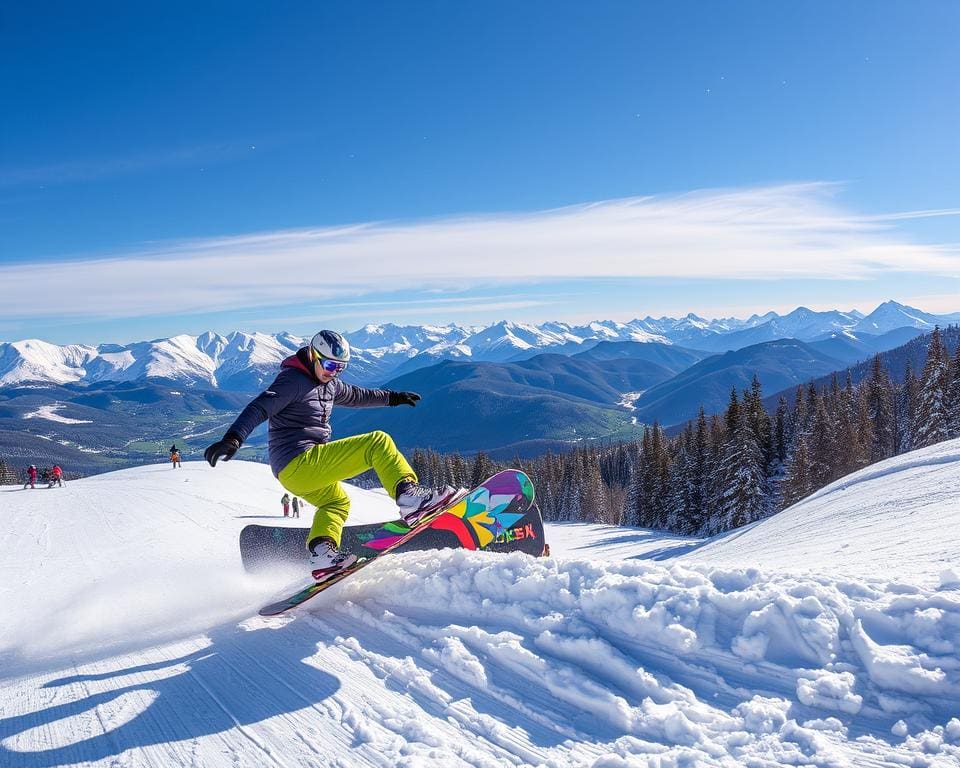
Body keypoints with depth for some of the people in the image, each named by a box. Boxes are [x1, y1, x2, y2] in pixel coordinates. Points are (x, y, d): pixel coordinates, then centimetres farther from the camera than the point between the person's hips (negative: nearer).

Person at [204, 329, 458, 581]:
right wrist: (233, 439, -39)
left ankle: (321, 553, 18)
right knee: (378, 443, -12)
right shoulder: (293, 380, -11)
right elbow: (260, 408, -24)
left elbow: (355, 395, 35)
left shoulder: (328, 383, 17)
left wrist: (392, 397, 43)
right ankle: (410, 497, -24)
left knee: (336, 501, 36)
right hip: (299, 463, -11)